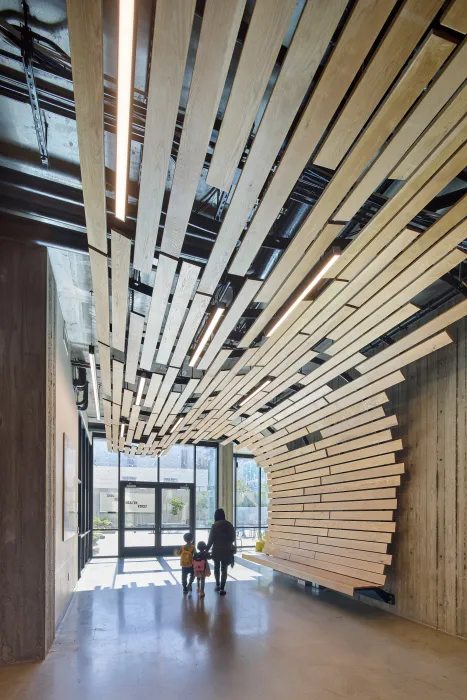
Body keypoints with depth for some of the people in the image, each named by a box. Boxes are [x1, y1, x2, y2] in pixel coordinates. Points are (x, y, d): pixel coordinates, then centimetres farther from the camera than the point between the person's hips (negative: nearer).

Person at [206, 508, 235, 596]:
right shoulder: (229, 524, -3)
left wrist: (207, 550, -1)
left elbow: (211, 539, -10)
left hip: (216, 550, -1)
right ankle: (222, 588, -1)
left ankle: (217, 585, 30)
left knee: (217, 567, 20)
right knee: (224, 569, 6)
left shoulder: (215, 525, -10)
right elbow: (233, 538, 2)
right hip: (227, 550, 1)